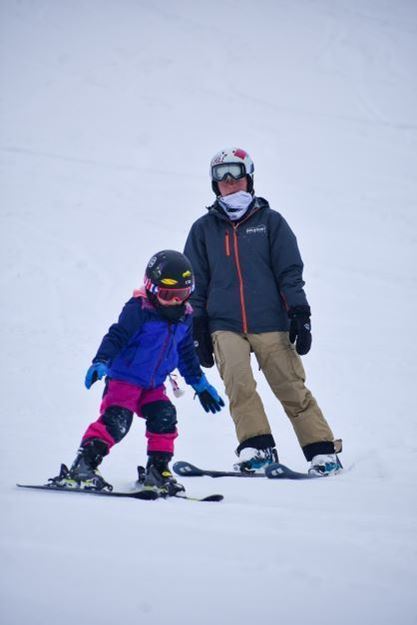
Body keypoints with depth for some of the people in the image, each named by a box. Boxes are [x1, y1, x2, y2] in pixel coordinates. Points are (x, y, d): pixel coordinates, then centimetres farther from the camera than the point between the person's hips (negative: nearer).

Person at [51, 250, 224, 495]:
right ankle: (83, 467, -20)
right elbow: (116, 336, -23)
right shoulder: (139, 310, -15)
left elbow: (187, 354, 21)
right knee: (116, 420, -20)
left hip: (154, 385, 6)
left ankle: (157, 470, 4)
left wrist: (201, 384, 26)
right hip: (124, 379, -6)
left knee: (165, 417, -10)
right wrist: (101, 362, -38)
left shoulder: (184, 318, 7)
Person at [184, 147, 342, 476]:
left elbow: (290, 273, 6)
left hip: (270, 324, -1)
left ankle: (323, 451, 7)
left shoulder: (270, 221, 9)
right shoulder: (203, 229, 13)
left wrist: (300, 315, -4)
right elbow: (196, 285, 15)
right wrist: (199, 331, 8)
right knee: (238, 381, -23)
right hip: (225, 326, 1)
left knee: (293, 390, -2)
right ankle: (257, 448, -21)